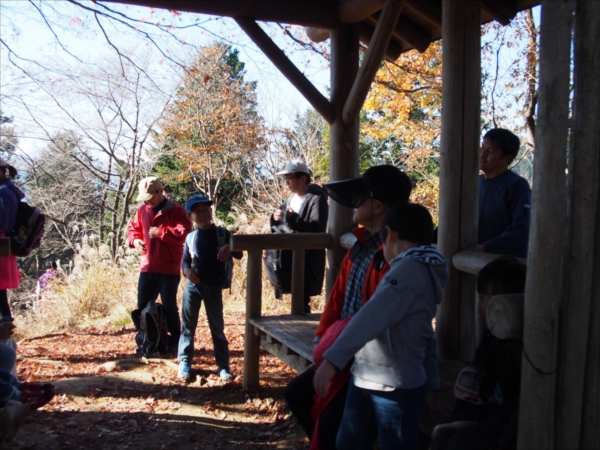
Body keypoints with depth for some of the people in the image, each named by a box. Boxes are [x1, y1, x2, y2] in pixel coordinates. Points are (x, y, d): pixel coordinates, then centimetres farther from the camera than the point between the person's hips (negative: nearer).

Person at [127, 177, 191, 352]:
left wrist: (160, 232, -19)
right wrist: (135, 240, -1)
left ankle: (175, 340, 16)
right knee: (143, 306, 12)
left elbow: (184, 233, -18)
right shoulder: (142, 210, 11)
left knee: (169, 306, 1)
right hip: (147, 267, 6)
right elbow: (133, 228, 21)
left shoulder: (176, 210, -7)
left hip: (169, 268, -6)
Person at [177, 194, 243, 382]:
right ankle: (184, 362, 17)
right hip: (192, 286, 1)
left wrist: (228, 247, -24)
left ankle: (223, 365, 13)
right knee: (188, 326, 6)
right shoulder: (190, 238, 2)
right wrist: (186, 270, -17)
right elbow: (185, 260, 6)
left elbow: (239, 254, -3)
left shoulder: (222, 233, -2)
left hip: (214, 288, -1)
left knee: (217, 328, 6)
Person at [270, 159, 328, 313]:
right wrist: (276, 219, -2)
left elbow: (317, 230, -21)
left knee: (301, 301, -5)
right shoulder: (291, 198, 13)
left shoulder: (317, 198, -12)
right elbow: (282, 226, 20)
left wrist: (294, 219, -26)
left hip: (307, 260, -8)